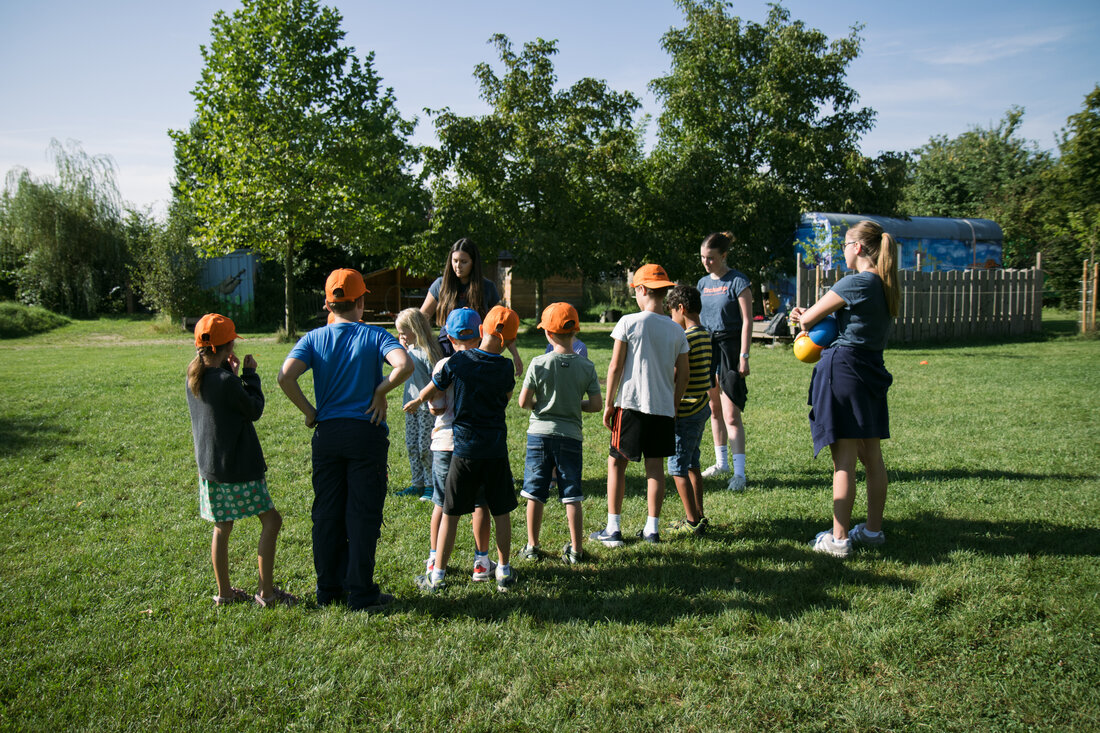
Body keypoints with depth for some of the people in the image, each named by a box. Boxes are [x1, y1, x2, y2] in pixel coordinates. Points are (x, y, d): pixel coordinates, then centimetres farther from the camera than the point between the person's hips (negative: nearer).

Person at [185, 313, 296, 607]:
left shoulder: (194, 377, 2)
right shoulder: (226, 381, -21)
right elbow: (254, 410, -8)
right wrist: (249, 374, -1)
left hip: (208, 467, 8)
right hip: (237, 468, -8)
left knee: (222, 527, 17)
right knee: (270, 519, 1)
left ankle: (224, 592, 26)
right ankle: (266, 591, 2)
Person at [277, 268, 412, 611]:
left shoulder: (314, 339, 2)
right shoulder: (375, 336, -3)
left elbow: (286, 376, -13)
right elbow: (404, 365, -22)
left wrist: (309, 411, -2)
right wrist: (380, 392, -8)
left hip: (327, 434, 3)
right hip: (366, 432, -3)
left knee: (327, 514, 12)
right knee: (362, 514, 4)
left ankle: (328, 589, 21)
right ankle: (360, 592, 9)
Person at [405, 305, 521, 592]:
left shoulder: (458, 361, -7)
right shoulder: (505, 367, -6)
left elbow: (431, 392, 5)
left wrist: (416, 402, 26)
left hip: (464, 449, 0)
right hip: (496, 448, 1)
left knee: (450, 513, 8)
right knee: (501, 512, 13)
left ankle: (437, 576, 14)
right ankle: (504, 572, 21)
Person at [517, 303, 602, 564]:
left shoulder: (539, 363, -8)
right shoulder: (586, 366, -4)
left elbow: (523, 402, -8)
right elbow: (596, 405, -3)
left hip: (539, 433, -1)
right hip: (571, 436, 1)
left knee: (535, 494, 10)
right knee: (572, 496, 7)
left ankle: (532, 547, 18)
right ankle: (576, 549, 11)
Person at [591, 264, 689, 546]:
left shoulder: (628, 322, -7)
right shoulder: (676, 330, 5)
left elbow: (615, 367, -7)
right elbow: (682, 376, 7)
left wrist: (609, 404, 1)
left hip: (631, 404, -3)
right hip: (664, 407, 4)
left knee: (616, 463, 6)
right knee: (655, 466, 9)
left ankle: (613, 529, 7)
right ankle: (652, 529, 15)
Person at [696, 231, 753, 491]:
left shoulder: (737, 282, -7)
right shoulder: (703, 283, 11)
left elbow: (747, 321, -9)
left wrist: (743, 356, -15)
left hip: (729, 348, -7)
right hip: (705, 348, 7)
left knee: (731, 414, -10)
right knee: (714, 410, 14)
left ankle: (739, 472, -6)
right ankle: (722, 462, 27)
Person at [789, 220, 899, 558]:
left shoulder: (855, 282, -15)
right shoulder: (887, 286, 11)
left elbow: (808, 317, -10)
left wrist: (803, 318, 14)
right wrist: (810, 316, 10)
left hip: (843, 368, -9)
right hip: (871, 371, 9)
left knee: (844, 459, -4)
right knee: (872, 456, 15)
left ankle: (838, 538, 2)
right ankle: (873, 529, 25)